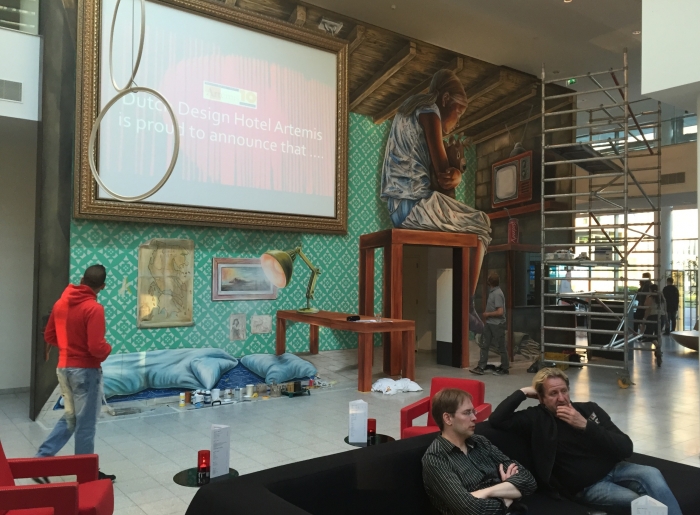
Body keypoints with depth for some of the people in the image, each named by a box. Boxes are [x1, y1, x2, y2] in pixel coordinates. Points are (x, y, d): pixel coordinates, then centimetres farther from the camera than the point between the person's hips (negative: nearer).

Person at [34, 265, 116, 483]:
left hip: (64, 368, 7)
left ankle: (41, 460, 18)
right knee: (86, 423, 5)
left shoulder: (60, 303, 4)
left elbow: (49, 336, 13)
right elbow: (96, 348, -24)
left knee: (70, 418, 21)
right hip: (86, 370, -7)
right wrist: (108, 349, -4)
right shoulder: (94, 308, -20)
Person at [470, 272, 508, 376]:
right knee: (483, 345, 7)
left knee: (501, 347, 4)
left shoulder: (497, 294, -20)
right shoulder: (492, 292, 8)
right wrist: (486, 315, 11)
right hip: (489, 323, 9)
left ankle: (504, 369, 17)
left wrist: (487, 314, -15)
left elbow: (500, 312, -25)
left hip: (497, 324, -9)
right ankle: (481, 367, 10)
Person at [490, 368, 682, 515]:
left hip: (613, 469, 4)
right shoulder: (537, 418, -3)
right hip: (587, 486, -3)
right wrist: (523, 392, -8)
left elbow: (626, 448, -4)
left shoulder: (589, 409, 4)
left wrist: (585, 425, -15)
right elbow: (496, 420, -15)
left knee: (652, 475, -27)